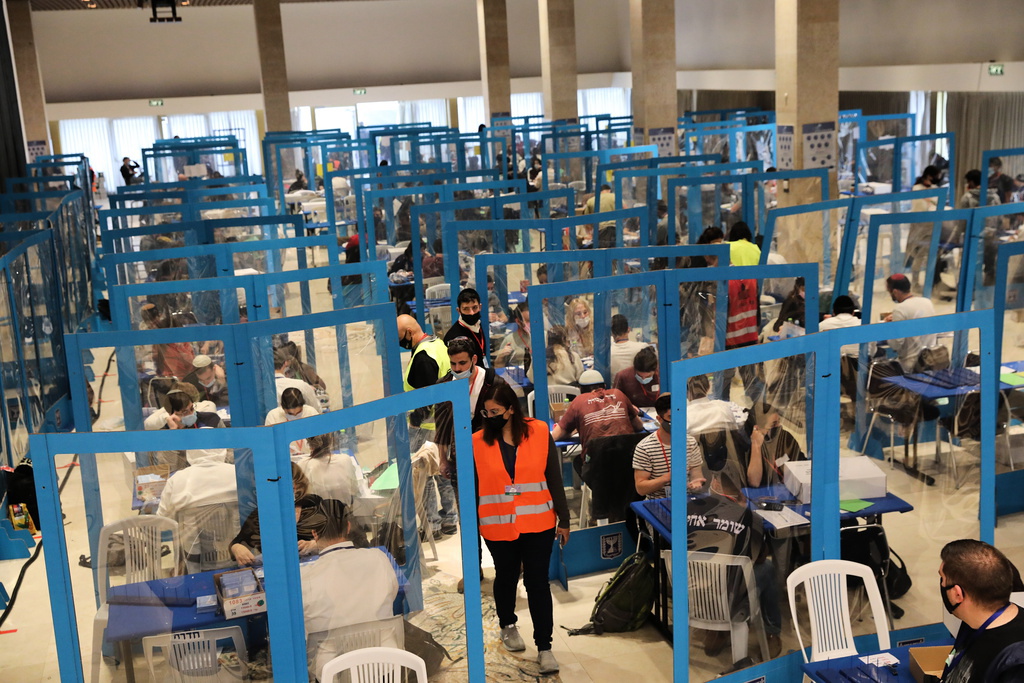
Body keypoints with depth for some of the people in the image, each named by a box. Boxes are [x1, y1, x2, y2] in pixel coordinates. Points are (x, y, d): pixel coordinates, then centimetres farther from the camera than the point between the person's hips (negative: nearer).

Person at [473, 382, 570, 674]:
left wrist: (563, 519, 1)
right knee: (506, 578, 19)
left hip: (538, 525, -1)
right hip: (498, 527, 1)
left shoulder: (539, 433, -6)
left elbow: (554, 479, -1)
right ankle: (507, 626, 44)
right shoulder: (478, 442, -5)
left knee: (538, 583, 0)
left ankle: (544, 646, 9)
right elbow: (473, 488, 2)